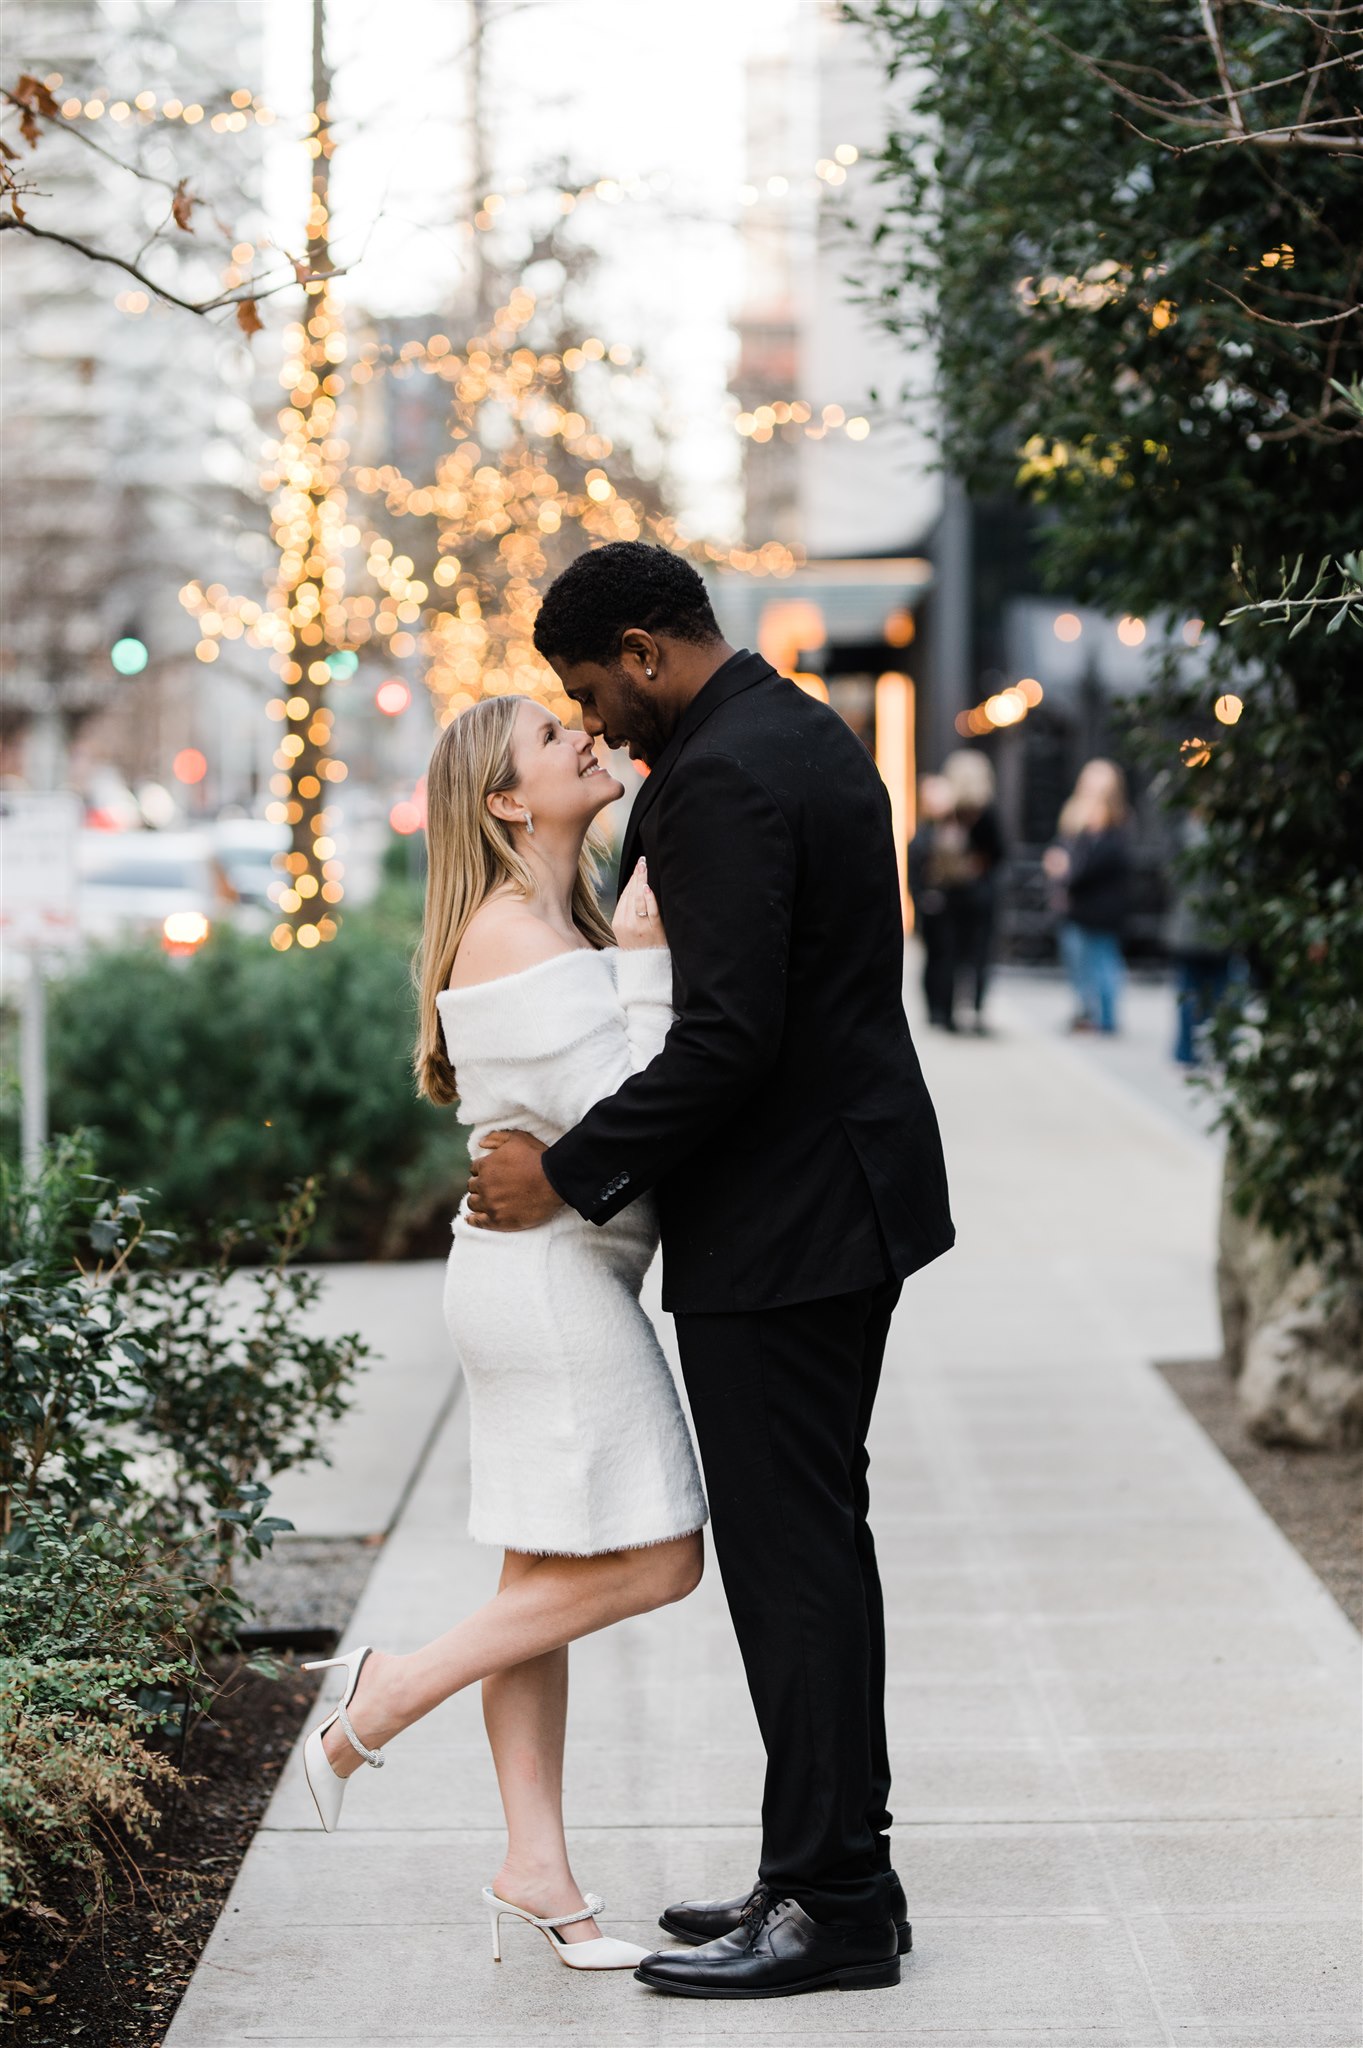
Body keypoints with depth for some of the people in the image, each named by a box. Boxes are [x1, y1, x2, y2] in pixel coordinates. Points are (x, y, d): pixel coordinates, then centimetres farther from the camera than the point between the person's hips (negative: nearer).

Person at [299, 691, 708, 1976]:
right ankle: (390, 1693, 2)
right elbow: (614, 1114, -21)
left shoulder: (563, 921, 16)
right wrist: (648, 952, -16)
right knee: (652, 1562, -7)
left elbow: (632, 1086, 16)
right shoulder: (510, 931, -15)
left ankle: (535, 1867, 13)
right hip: (548, 1277, -10)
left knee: (550, 1578, 9)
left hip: (557, 1278, 10)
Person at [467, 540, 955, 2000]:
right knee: (821, 1537, 15)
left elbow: (729, 1036, -25)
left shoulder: (721, 776, -18)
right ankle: (840, 1866, 23)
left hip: (778, 1222, -11)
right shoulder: (814, 740, 14)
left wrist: (569, 1174, -15)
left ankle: (827, 1906, 1)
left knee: (788, 1552, -5)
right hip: (853, 1189, 11)